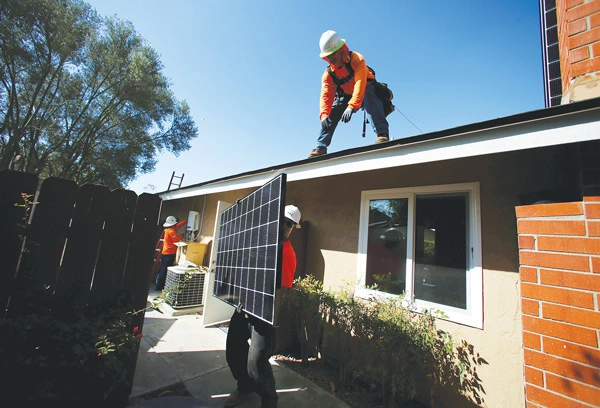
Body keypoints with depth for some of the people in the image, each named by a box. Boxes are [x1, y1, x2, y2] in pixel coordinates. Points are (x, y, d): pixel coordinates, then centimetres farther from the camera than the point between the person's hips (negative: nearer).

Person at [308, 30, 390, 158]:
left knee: (369, 98, -39)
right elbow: (326, 95, -23)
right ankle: (321, 147, -11)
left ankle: (382, 134, -47)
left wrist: (351, 106, -54)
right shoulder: (328, 73, -11)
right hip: (346, 95, 5)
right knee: (331, 115, -13)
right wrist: (324, 115, -41)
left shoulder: (357, 59, -26)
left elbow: (360, 83, -40)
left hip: (365, 90, -5)